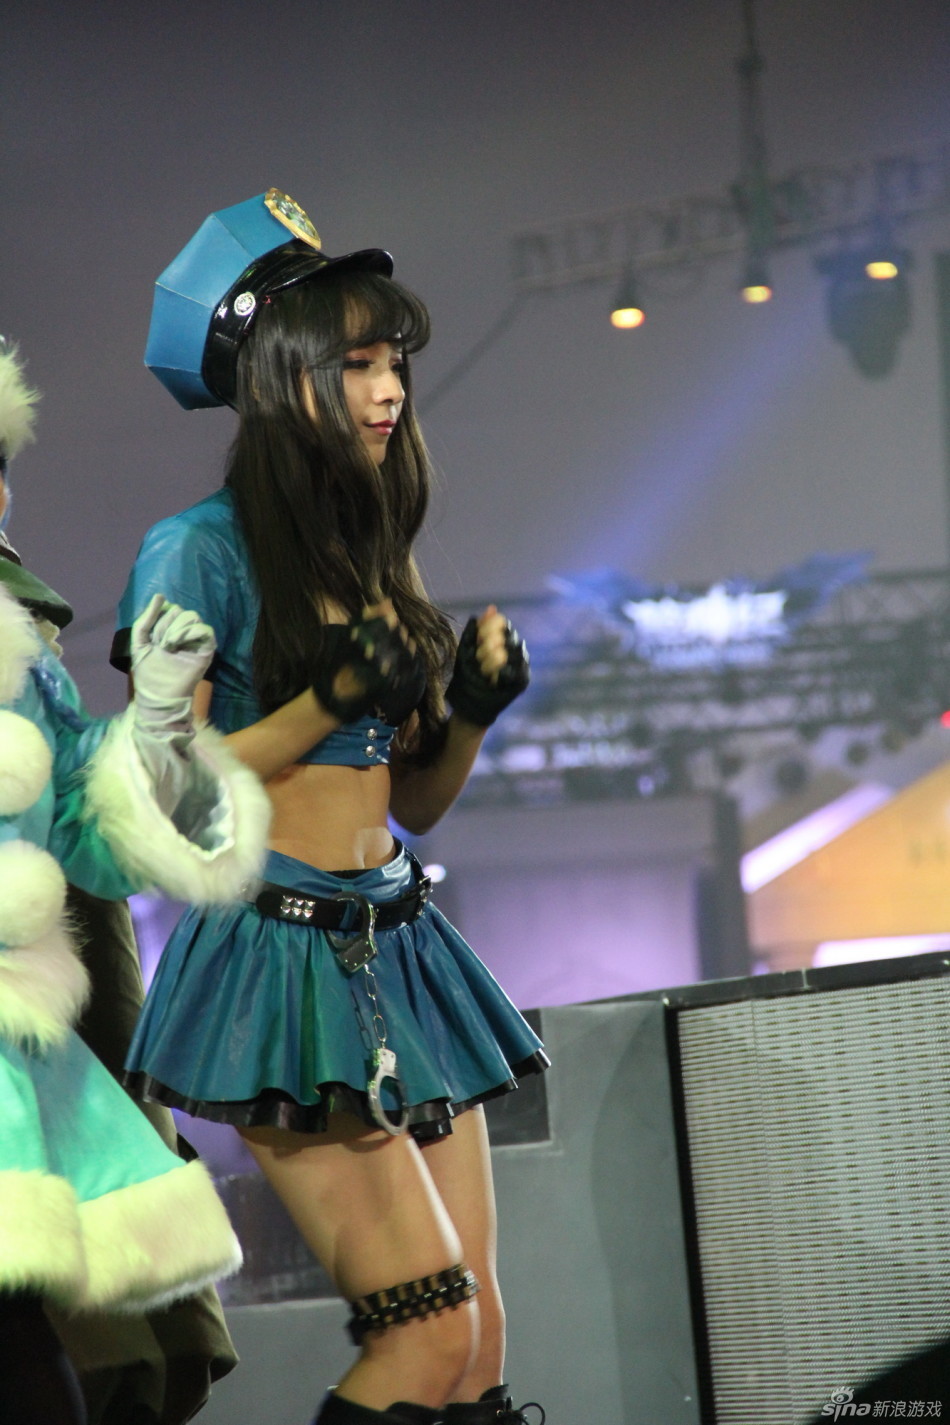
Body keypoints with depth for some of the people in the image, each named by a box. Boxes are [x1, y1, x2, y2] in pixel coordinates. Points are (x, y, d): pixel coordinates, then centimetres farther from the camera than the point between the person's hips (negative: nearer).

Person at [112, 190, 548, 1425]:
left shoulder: (374, 558, 15)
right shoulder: (200, 552, -6)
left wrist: (470, 713, 1)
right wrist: (330, 703, -16)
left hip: (400, 949, 7)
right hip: (282, 951, -7)